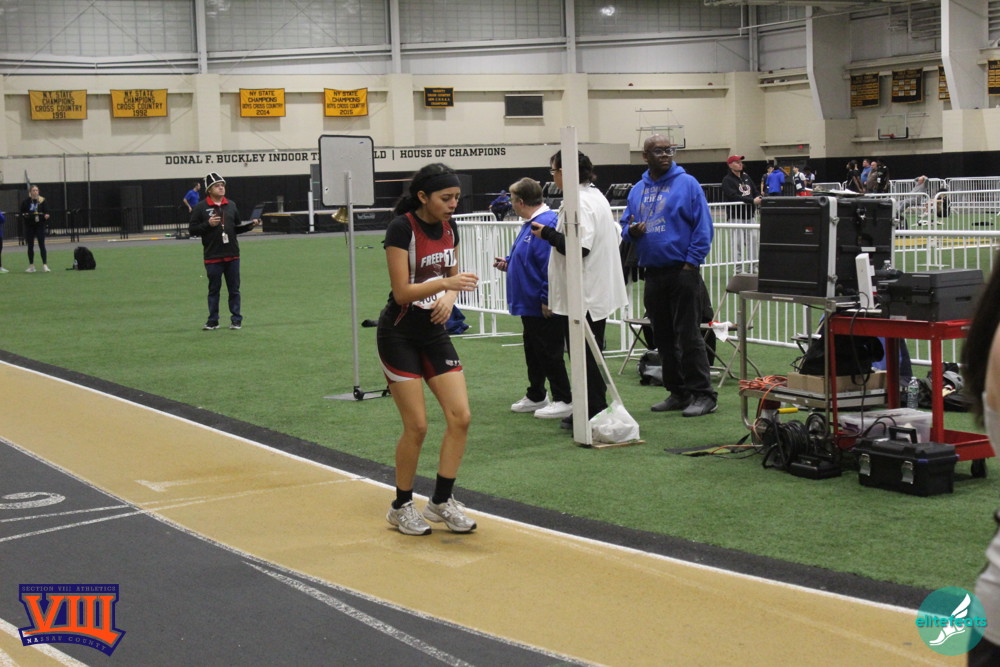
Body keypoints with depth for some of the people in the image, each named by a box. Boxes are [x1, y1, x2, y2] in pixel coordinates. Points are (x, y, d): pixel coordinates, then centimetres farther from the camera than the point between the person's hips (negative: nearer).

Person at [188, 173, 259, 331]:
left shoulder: (231, 205, 10)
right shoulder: (200, 207, -3)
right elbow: (192, 229, -5)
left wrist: (250, 225, 1)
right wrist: (208, 224, -18)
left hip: (232, 255, 3)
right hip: (212, 257, -3)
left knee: (234, 289, 7)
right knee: (214, 290, 6)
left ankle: (236, 319, 15)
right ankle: (213, 321, 15)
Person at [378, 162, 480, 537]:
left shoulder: (449, 227, 3)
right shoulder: (402, 228, -18)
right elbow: (402, 292, -21)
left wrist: (449, 298, -9)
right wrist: (446, 283, -32)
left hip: (434, 333, 7)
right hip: (399, 335, -7)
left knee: (460, 416, -3)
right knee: (416, 426, -7)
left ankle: (442, 501, 11)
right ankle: (401, 507, 11)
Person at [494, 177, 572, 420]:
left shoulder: (547, 224, -22)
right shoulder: (531, 223, 13)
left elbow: (551, 264, -27)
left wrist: (547, 299, -26)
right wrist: (508, 263, 15)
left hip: (543, 307, -11)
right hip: (529, 304, 11)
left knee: (548, 353, -3)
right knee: (533, 351, 18)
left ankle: (564, 401, 5)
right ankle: (535, 397, 29)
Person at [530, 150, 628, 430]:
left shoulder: (578, 203, -19)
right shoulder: (597, 196, 12)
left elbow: (579, 247, -27)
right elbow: (615, 237, 19)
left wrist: (548, 233, -14)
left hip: (583, 296, -10)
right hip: (601, 290, 10)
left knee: (584, 357, -3)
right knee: (591, 354, 17)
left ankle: (594, 414, 2)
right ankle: (597, 412, 23)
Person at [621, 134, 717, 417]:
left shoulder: (687, 184, -4)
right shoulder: (637, 190, 13)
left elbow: (703, 227, -7)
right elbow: (625, 223, 20)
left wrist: (691, 262, -13)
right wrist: (630, 230, -4)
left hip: (682, 270, -6)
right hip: (653, 272, 6)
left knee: (688, 335, -8)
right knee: (664, 337, 10)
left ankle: (703, 394, -3)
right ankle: (678, 392, 20)